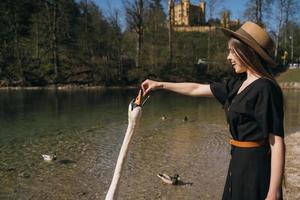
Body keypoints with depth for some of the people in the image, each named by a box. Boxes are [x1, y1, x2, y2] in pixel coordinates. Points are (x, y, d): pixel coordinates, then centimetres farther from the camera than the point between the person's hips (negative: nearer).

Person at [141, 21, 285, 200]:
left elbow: (277, 142, -20)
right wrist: (161, 85, 18)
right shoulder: (238, 83, 7)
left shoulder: (265, 89, -18)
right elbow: (197, 89, 14)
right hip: (240, 161, 8)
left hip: (256, 165, -8)